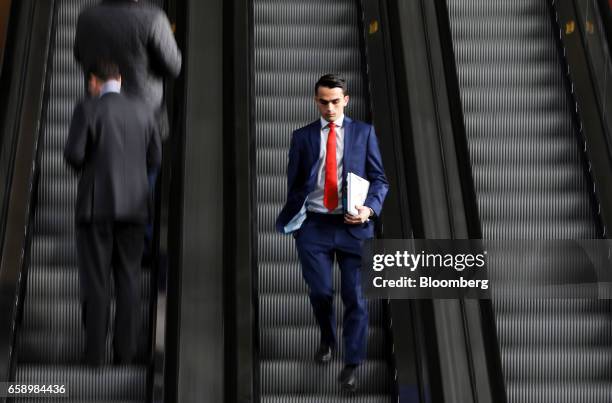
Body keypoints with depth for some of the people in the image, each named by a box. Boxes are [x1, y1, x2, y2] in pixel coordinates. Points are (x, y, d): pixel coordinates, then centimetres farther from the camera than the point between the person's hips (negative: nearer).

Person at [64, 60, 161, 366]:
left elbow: (73, 155, -11)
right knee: (128, 279, 7)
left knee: (95, 280, 2)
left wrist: (84, 166, 12)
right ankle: (125, 351, 6)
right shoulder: (143, 112, 7)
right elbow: (154, 160, 9)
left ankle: (94, 352, 2)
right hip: (132, 205, 3)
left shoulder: (87, 109, -5)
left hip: (96, 205, -3)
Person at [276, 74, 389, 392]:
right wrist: (291, 220, 2)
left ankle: (352, 364, 16)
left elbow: (379, 178, 4)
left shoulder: (364, 132, 6)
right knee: (319, 292, 9)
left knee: (355, 296, 1)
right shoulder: (302, 136, 8)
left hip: (354, 225, -1)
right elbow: (294, 182, 10)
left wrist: (370, 208, -14)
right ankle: (327, 340, 40)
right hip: (313, 224, 1)